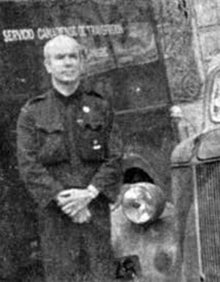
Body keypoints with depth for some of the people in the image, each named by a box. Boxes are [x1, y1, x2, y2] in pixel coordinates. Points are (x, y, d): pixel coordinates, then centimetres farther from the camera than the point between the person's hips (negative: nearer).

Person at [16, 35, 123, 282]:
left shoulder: (101, 107, 10)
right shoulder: (32, 113, 6)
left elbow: (115, 159, 2)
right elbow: (28, 166, -3)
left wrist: (88, 193, -13)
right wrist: (62, 199, -14)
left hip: (95, 209, 1)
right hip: (55, 214, -1)